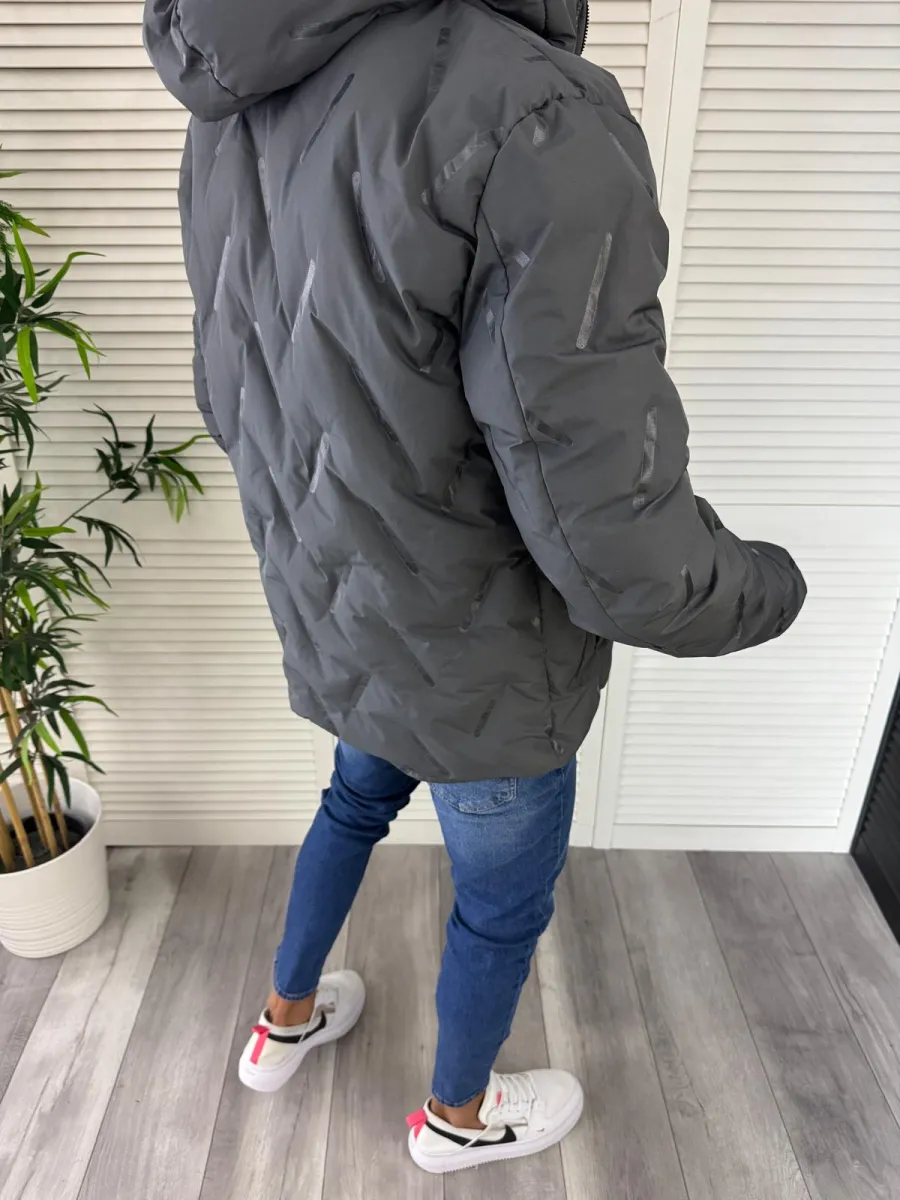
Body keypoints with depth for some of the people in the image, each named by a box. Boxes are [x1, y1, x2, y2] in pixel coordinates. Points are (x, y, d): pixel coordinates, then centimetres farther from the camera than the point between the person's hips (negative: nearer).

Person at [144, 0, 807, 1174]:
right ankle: (457, 1115, 52)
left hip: (331, 616, 7)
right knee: (505, 902, 22)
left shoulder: (240, 107, -2)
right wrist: (768, 589, -7)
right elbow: (612, 545, -29)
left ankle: (287, 1022, 57)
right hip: (475, 666, -6)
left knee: (358, 800, 34)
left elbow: (235, 399, 7)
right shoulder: (535, 118, -29)